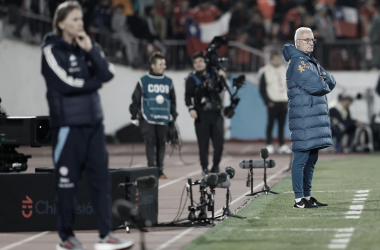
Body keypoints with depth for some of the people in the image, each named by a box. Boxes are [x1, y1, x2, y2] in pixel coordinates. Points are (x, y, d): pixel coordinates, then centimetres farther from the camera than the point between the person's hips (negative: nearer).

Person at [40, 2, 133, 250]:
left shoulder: (86, 46, 12)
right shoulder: (51, 50, -5)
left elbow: (108, 74, 1)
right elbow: (65, 83, -16)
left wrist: (91, 50, -9)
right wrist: (94, 82, -4)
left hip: (94, 122, 6)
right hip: (68, 124, -6)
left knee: (102, 178, 2)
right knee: (67, 182, 0)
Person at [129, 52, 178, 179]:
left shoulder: (168, 82, 12)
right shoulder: (143, 81, 1)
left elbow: (173, 100, 20)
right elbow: (135, 99, 3)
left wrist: (173, 116, 17)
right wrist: (134, 117, 2)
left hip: (163, 119, 3)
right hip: (148, 118, -3)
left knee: (161, 144, 5)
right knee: (150, 143, -5)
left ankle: (160, 170, 11)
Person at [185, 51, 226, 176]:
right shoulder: (192, 79, 5)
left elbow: (219, 90, 22)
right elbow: (188, 95, -4)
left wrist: (221, 78, 5)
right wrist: (191, 108, -20)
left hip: (216, 114, 3)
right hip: (201, 115, -3)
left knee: (219, 142, -1)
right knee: (203, 143, -4)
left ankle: (216, 166, 14)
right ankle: (205, 168, 4)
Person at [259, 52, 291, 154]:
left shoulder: (284, 71, 15)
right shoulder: (265, 72, 0)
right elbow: (262, 89, -2)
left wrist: (288, 101, 8)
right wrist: (268, 102, -10)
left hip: (283, 102, 4)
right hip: (272, 103, -4)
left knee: (281, 124, 6)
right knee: (271, 123, -3)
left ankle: (282, 146, 8)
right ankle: (269, 145, 1)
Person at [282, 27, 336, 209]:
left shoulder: (311, 62, 21)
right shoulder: (298, 62, -11)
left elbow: (331, 83, 18)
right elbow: (315, 86, -21)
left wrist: (324, 79, -6)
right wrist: (324, 84, 2)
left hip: (315, 116, 10)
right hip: (303, 117, -10)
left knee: (311, 158, 12)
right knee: (301, 156, -9)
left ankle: (307, 197, 18)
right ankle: (299, 199, -9)